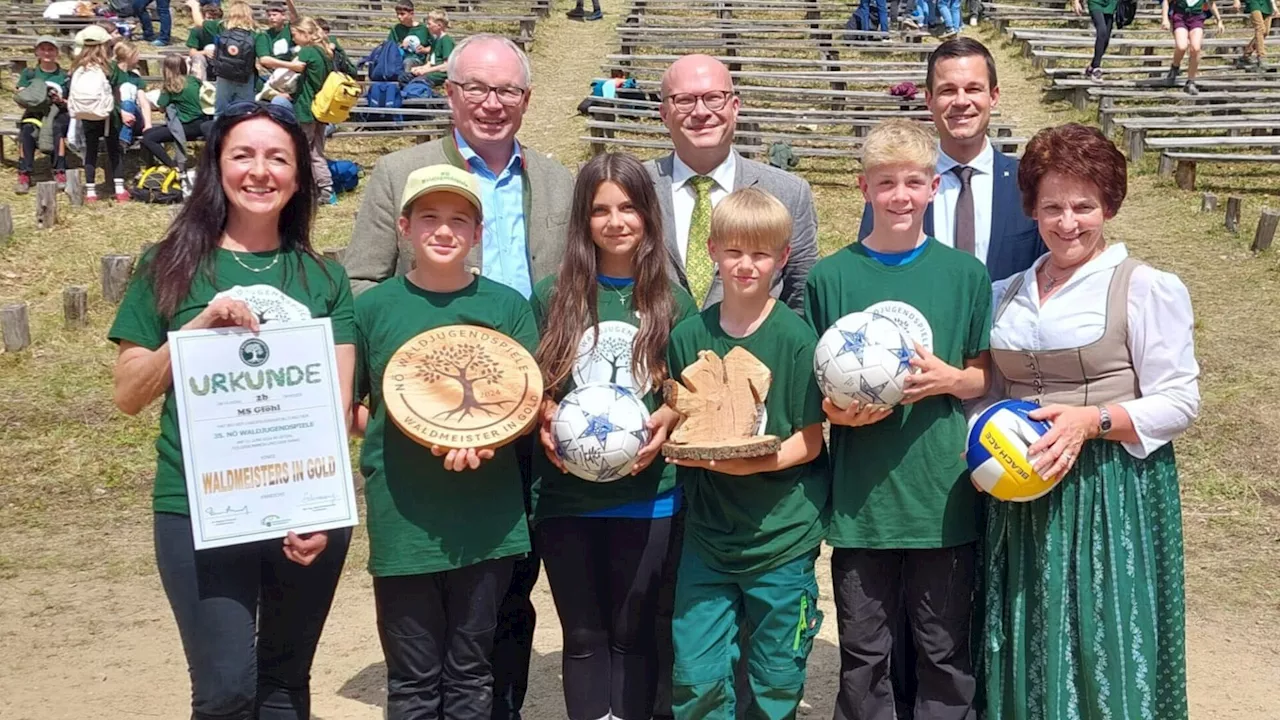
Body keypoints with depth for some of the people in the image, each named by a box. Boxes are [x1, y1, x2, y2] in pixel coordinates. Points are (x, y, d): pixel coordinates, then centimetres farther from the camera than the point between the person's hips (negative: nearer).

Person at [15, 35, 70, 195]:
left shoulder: (65, 76, 10)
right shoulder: (29, 74, 12)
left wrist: (61, 101, -14)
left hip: (59, 115, -1)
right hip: (35, 114, 1)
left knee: (56, 128, -36)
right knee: (26, 130, -32)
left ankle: (59, 172, -33)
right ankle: (24, 174, -31)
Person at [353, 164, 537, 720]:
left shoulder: (507, 307, 3)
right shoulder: (373, 307, 1)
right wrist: (414, 433, -8)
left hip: (488, 520, 1)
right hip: (403, 521, -1)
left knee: (471, 675, 12)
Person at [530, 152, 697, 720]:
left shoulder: (672, 301, 2)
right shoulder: (552, 296, 2)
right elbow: (528, 386, 8)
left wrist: (664, 428, -11)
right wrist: (546, 422, -11)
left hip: (648, 496, 0)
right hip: (566, 494, 1)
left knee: (633, 632, 10)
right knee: (584, 635, 10)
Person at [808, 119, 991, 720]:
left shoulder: (965, 274, 2)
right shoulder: (831, 276, 1)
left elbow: (984, 377, 8)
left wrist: (947, 378, -12)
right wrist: (836, 410, -14)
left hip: (943, 494, 0)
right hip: (859, 496, 0)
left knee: (944, 651, 10)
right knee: (863, 652, 10)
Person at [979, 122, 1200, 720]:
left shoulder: (1146, 288, -5)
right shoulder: (1007, 294, 11)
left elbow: (1179, 401, -7)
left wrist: (1092, 420, -21)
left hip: (1111, 495, -5)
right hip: (1021, 497, 5)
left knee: (1102, 652, 0)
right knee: (1024, 655, 11)